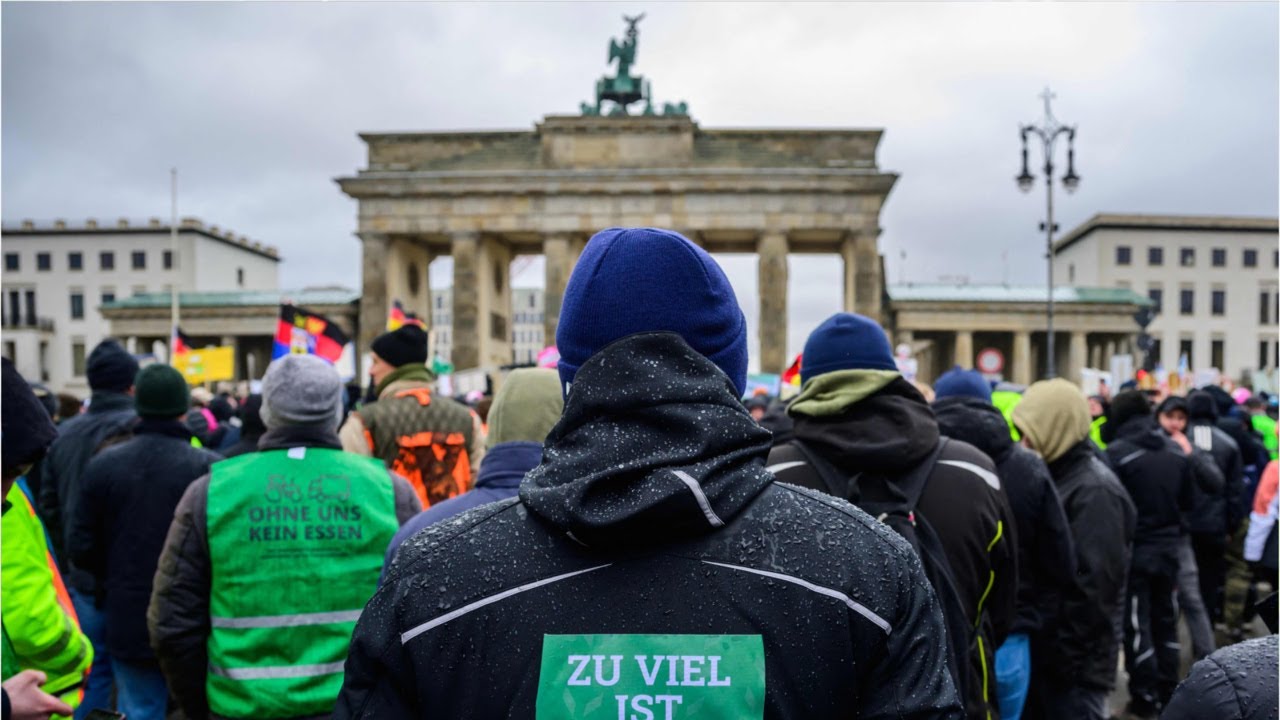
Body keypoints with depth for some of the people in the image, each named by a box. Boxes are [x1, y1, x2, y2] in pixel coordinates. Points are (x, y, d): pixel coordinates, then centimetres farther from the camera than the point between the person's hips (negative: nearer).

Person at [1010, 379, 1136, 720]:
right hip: (1044, 650, 9)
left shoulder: (1095, 490, -18)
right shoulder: (1056, 475, 10)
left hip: (1074, 663, -8)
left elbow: (1094, 586, -21)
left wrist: (1067, 657, -18)